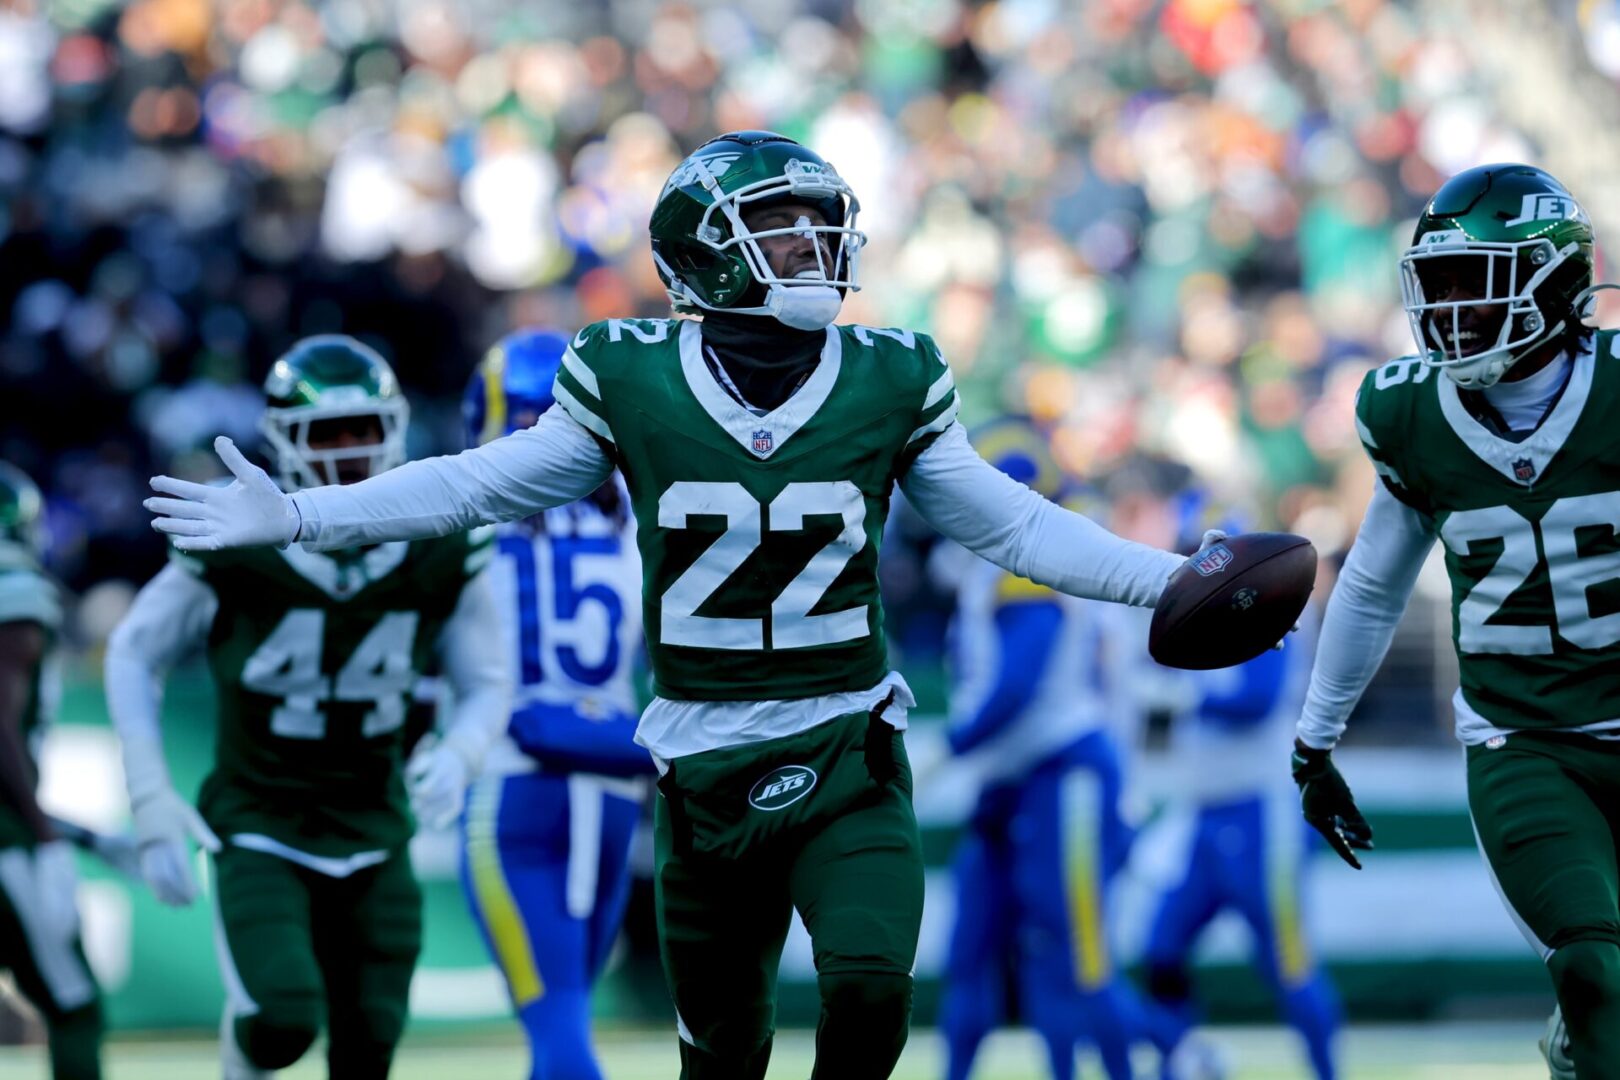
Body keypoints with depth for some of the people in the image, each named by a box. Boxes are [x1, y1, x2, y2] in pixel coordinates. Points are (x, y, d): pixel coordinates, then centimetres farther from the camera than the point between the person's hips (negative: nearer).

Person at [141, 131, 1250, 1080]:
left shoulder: (890, 383, 0)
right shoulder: (634, 382, -3)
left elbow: (1015, 526, 8)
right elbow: (478, 486, 3)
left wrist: (1168, 580, -1)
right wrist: (294, 517, -2)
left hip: (849, 755, 0)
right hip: (708, 765, 0)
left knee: (869, 986, -21)